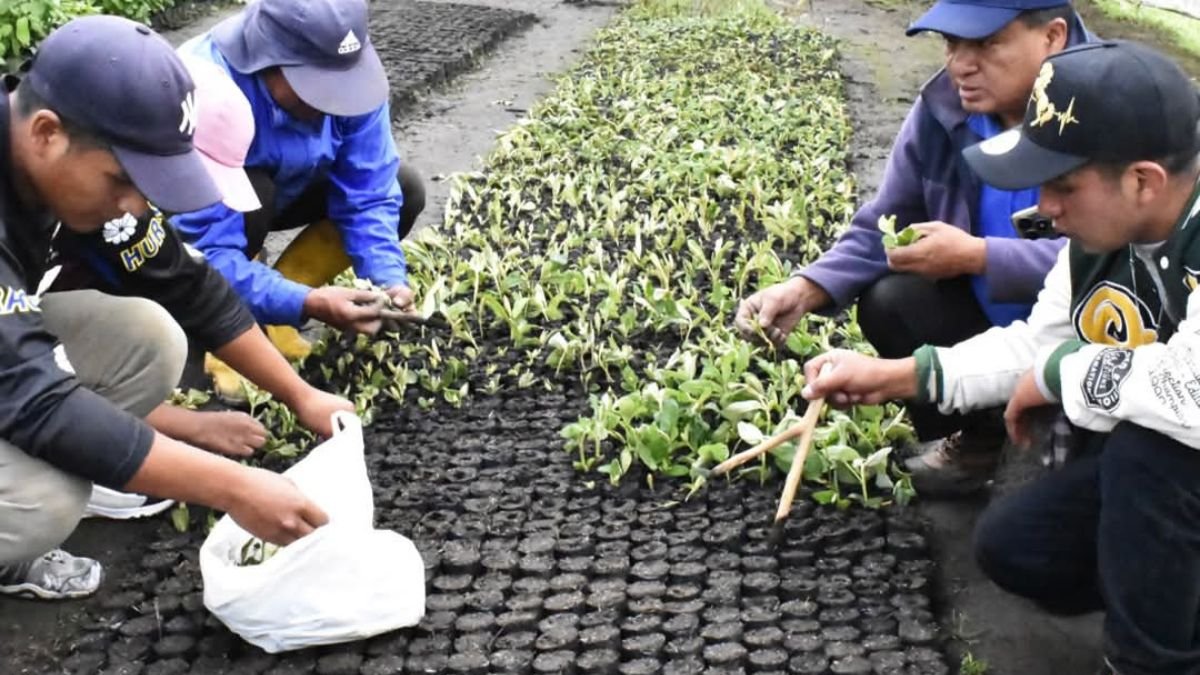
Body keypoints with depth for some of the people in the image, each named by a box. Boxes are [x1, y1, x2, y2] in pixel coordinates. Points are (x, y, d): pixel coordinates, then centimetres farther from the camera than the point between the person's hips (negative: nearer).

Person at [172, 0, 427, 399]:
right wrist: (309, 304, -49)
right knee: (248, 194, -38)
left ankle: (267, 313, -3)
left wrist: (388, 279, -36)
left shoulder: (348, 72, -26)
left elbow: (368, 196, -21)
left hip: (279, 191, 5)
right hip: (184, 212, -5)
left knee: (404, 190, -11)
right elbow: (207, 253, -40)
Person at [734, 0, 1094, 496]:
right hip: (991, 315, 5)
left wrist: (977, 256, -34)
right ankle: (975, 437, 10)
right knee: (887, 302, -17)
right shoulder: (943, 107, -8)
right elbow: (884, 226, -5)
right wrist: (805, 290, -22)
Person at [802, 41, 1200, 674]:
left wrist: (1063, 374, -25)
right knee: (1011, 546, -1)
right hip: (1139, 471, 7)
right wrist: (899, 376, -1)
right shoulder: (1104, 229, -6)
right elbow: (1041, 341, 7)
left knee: (1149, 440, -32)